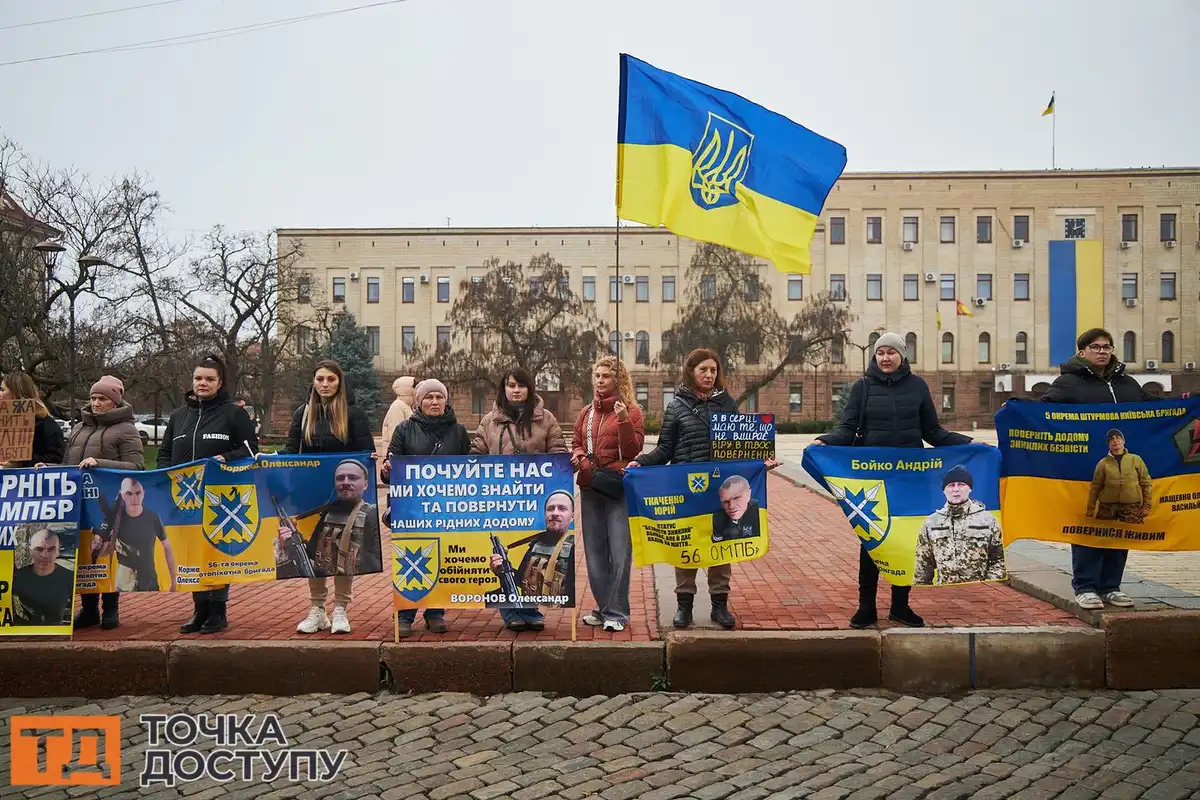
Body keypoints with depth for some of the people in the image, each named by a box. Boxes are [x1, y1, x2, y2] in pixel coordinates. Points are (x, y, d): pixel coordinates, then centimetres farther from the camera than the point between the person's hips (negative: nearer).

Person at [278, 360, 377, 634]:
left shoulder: (354, 414, 0)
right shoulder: (303, 414, 10)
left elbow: (366, 453, -3)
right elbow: (290, 452, 11)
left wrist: (371, 463, -24)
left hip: (344, 494, -3)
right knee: (312, 548, 6)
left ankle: (340, 611, 13)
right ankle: (316, 610, 16)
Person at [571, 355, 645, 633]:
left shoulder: (631, 411, 0)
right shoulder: (586, 413, 15)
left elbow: (633, 450, -7)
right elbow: (576, 444, 23)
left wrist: (623, 421, -20)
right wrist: (578, 456, 0)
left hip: (618, 487, -5)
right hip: (589, 488, 6)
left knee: (619, 551, -6)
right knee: (594, 550, 10)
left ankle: (617, 612, 0)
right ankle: (603, 607, 21)